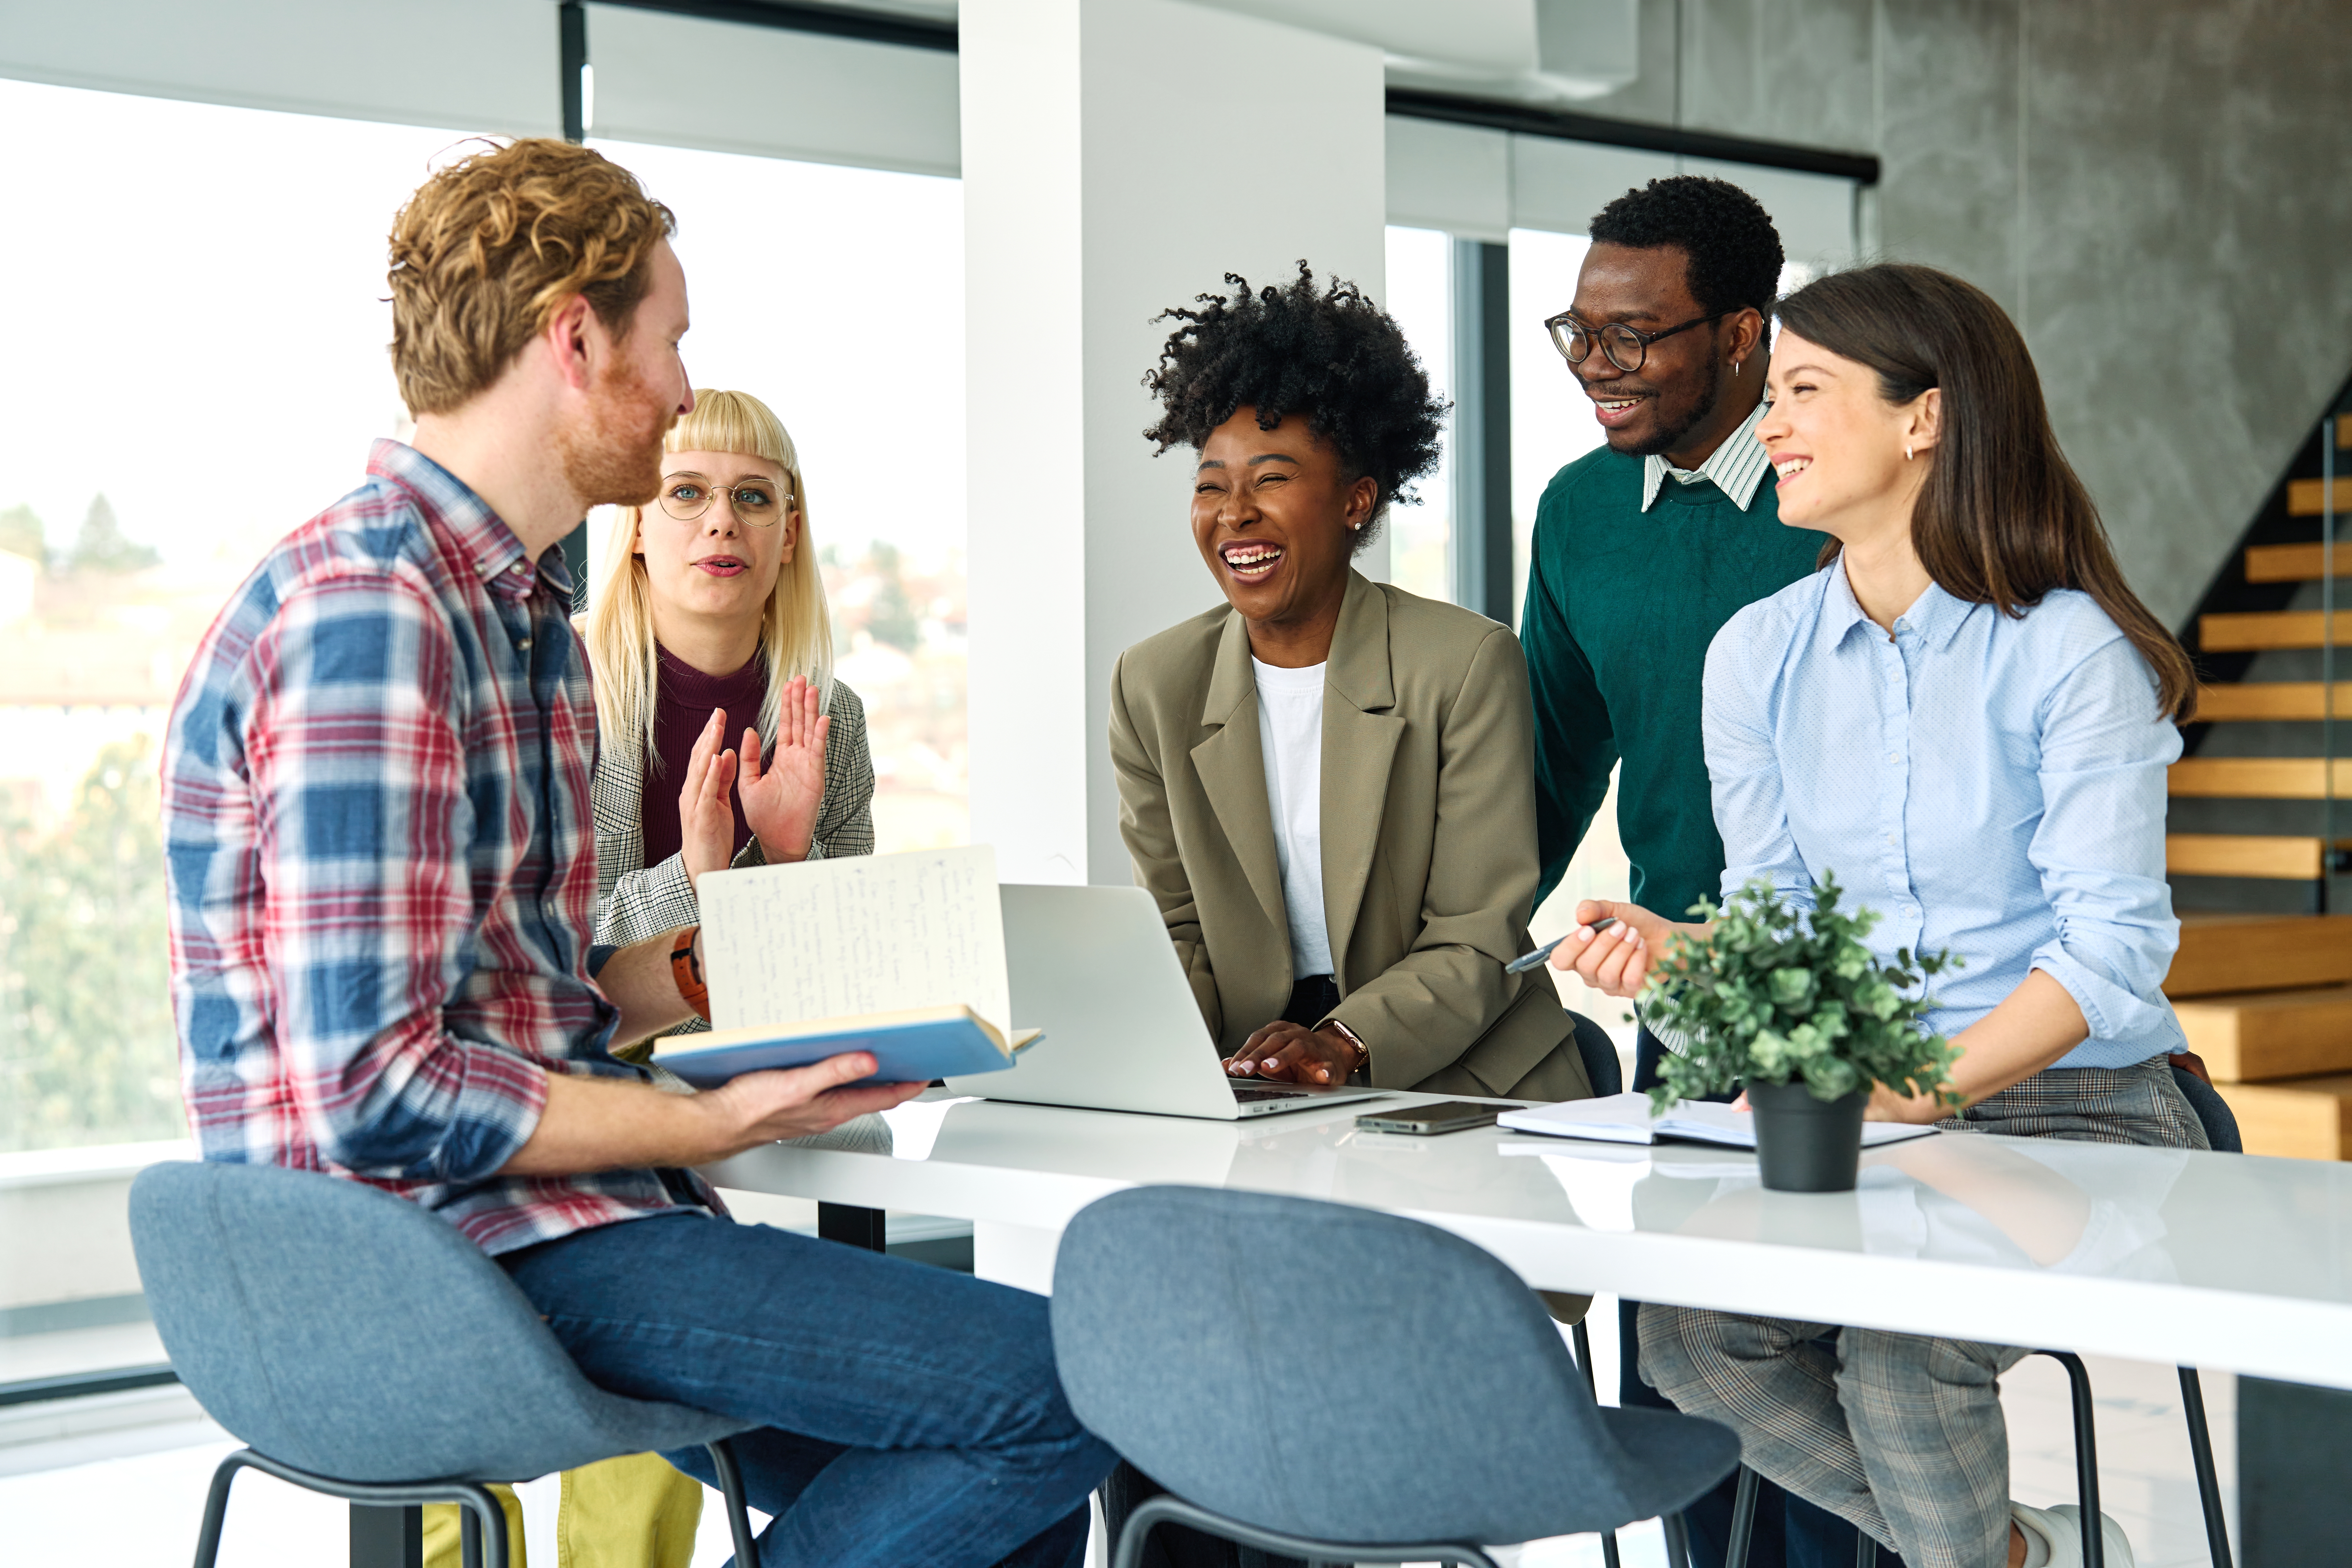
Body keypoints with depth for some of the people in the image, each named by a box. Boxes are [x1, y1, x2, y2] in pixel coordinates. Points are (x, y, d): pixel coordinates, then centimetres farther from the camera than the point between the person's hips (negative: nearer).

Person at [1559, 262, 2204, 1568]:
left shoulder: (2071, 651, -9)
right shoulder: (1758, 654, 7)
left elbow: (2112, 943, -14)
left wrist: (1933, 1081, -26)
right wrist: (1684, 956, -13)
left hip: (2073, 1113, -5)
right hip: (1850, 1117, 5)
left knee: (1901, 1347, -30)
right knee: (1685, 1332, -21)